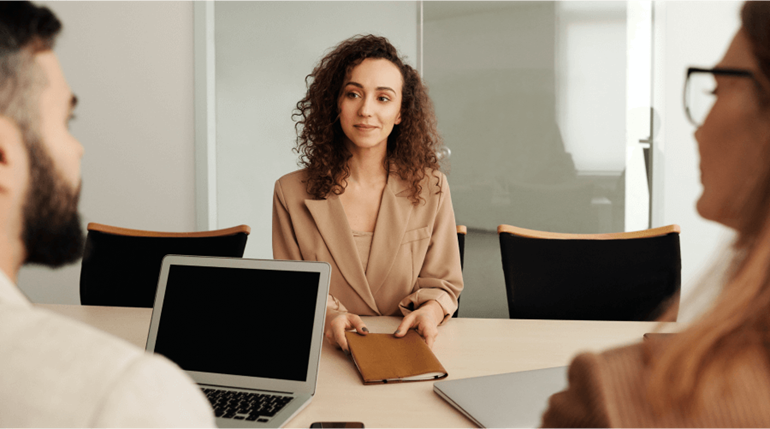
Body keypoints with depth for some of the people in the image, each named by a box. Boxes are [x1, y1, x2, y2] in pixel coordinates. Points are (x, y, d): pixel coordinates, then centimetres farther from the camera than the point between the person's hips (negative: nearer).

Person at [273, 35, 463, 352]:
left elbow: (443, 283, 8)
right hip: (325, 355, 0)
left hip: (407, 352, 1)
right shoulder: (291, 193, 2)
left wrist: (430, 310, -15)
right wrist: (326, 315, -17)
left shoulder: (431, 189, 4)